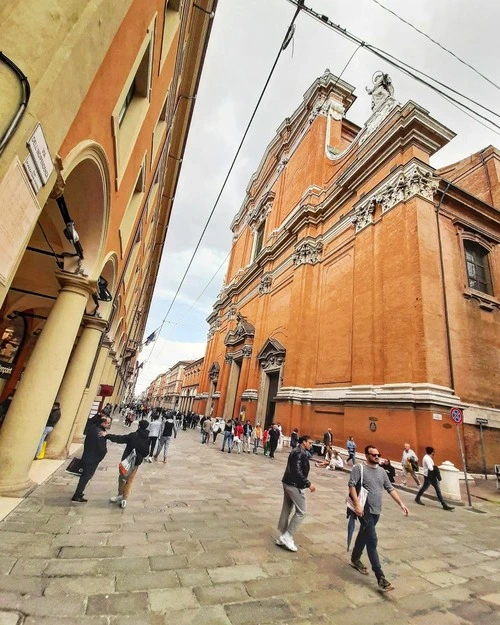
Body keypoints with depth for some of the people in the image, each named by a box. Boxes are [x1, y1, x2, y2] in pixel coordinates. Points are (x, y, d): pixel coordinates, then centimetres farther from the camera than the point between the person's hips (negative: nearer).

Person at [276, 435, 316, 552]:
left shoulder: (297, 451, 12)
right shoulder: (300, 453, -19)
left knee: (286, 510, 15)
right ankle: (287, 536, 7)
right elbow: (297, 472, -26)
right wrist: (308, 484, -22)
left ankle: (283, 538, 24)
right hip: (295, 485, -10)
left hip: (288, 483, 10)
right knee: (301, 512, 1)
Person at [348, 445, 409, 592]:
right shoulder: (359, 468, -13)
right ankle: (380, 578, -1)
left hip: (376, 511, 7)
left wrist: (401, 504, 3)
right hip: (365, 510, -7)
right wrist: (357, 505, -24)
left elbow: (390, 489, 13)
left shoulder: (382, 471, 8)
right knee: (372, 541, -8)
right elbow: (352, 485, -17)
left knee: (364, 535, 21)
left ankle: (355, 559, 41)